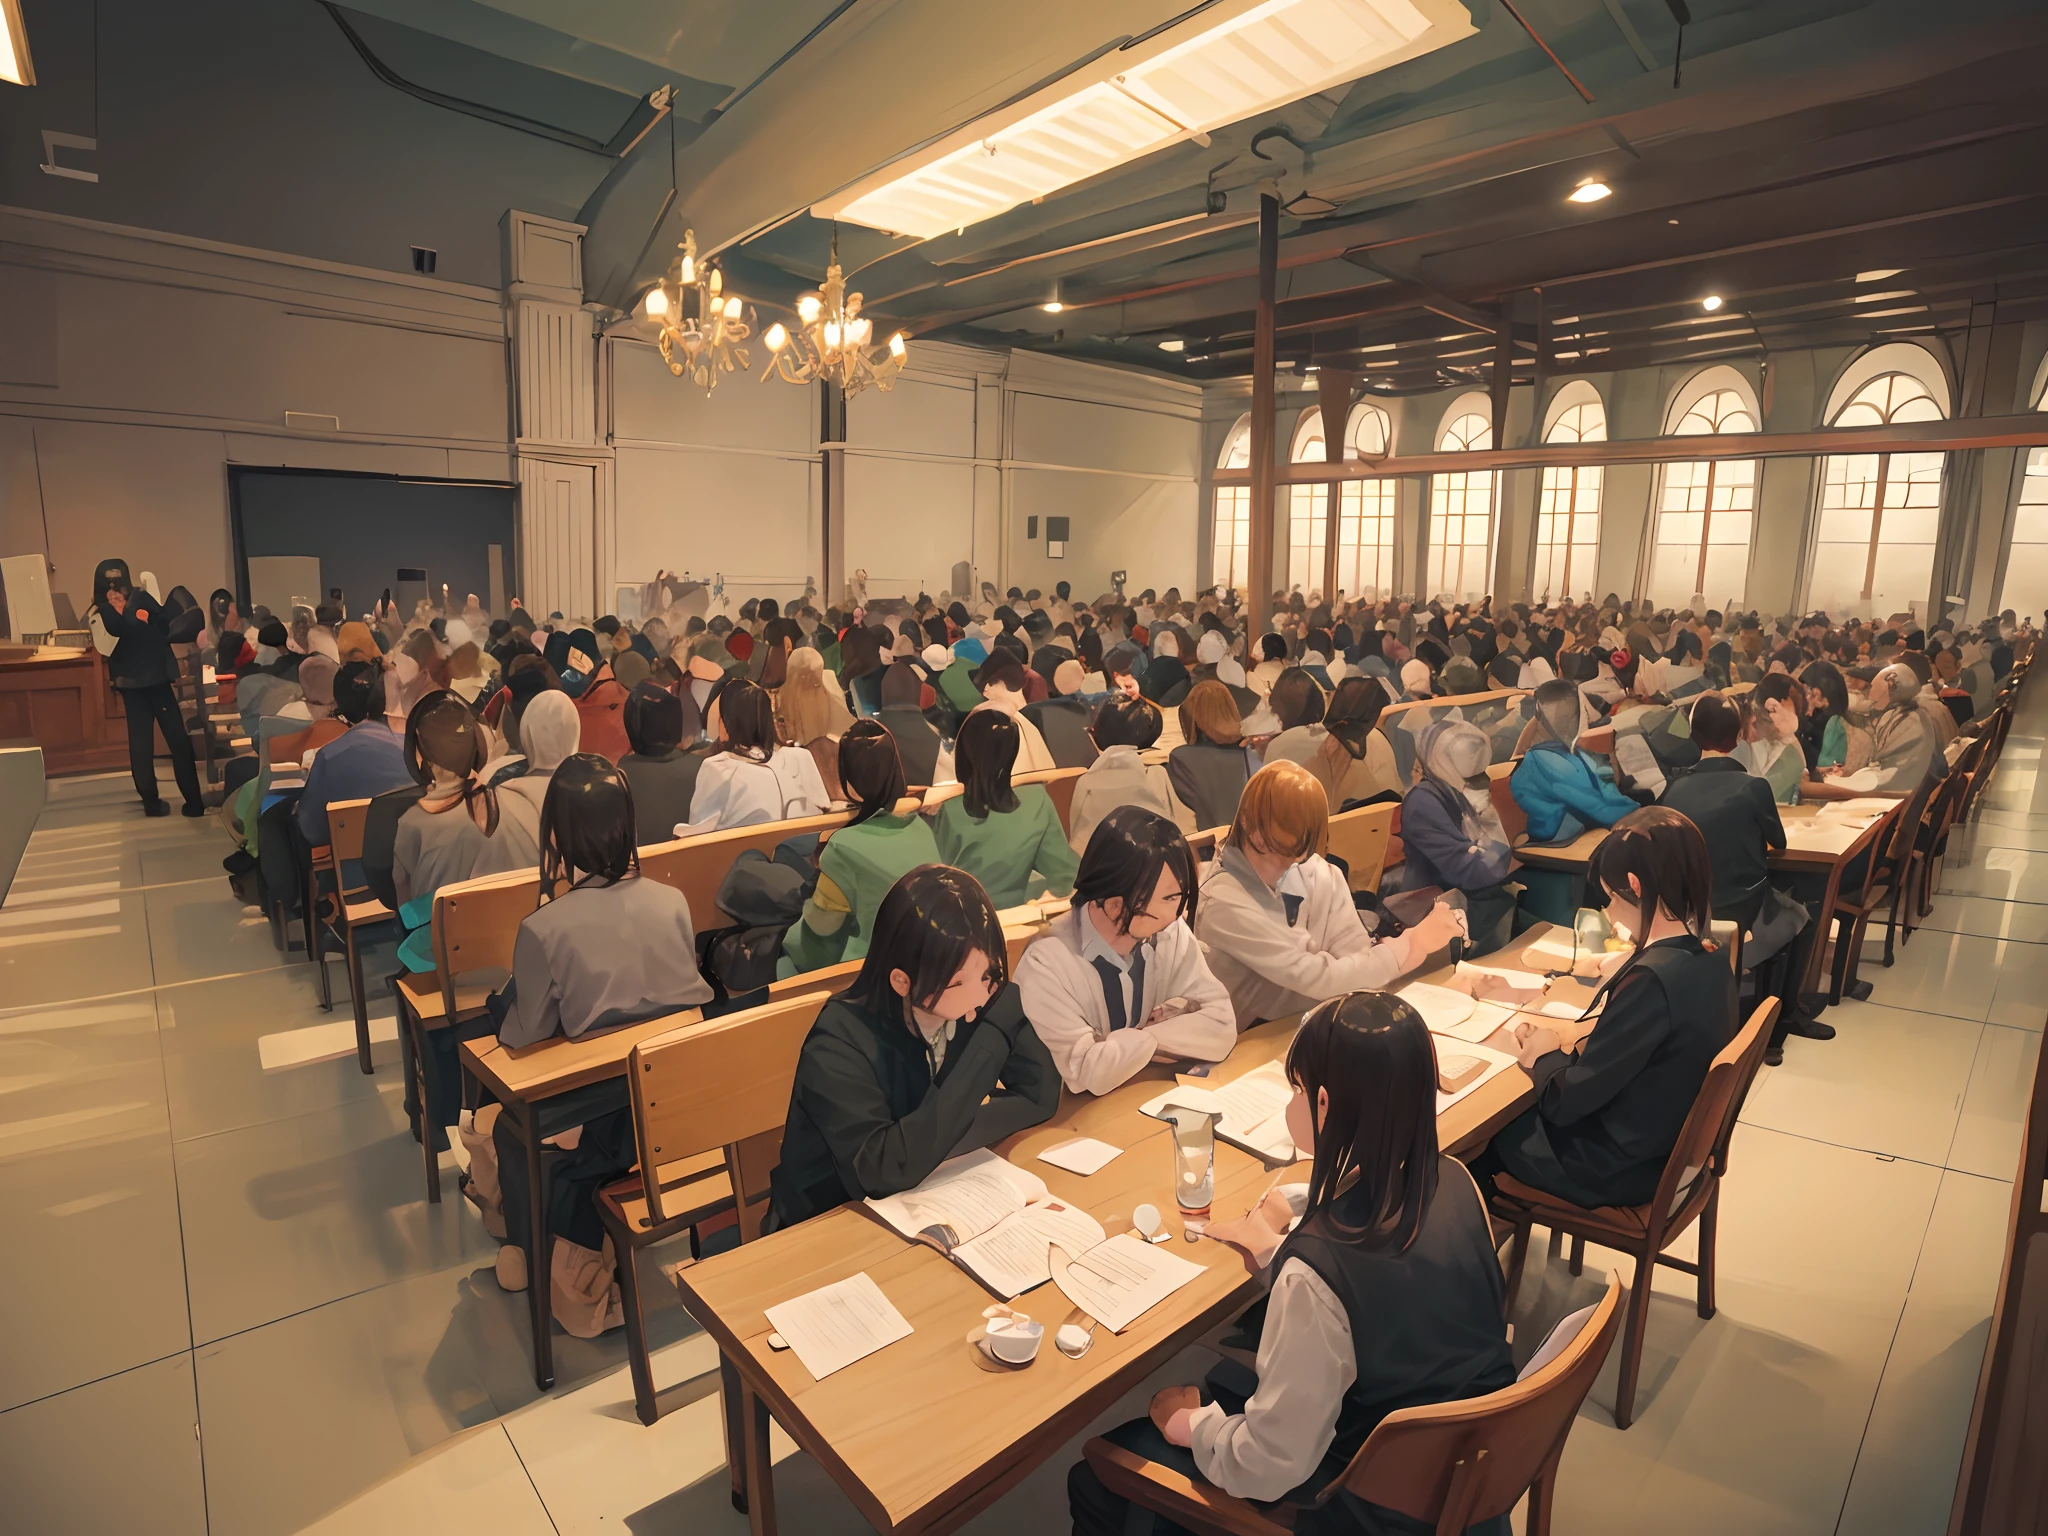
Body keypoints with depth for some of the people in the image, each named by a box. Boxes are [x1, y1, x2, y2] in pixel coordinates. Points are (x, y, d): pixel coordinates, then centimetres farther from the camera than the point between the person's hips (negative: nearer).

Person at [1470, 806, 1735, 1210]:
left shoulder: (1653, 980, -34)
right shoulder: (1709, 961, -6)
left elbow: (1566, 1101, -25)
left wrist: (1545, 1056, -7)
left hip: (1619, 1167, -7)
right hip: (1669, 1143, 8)